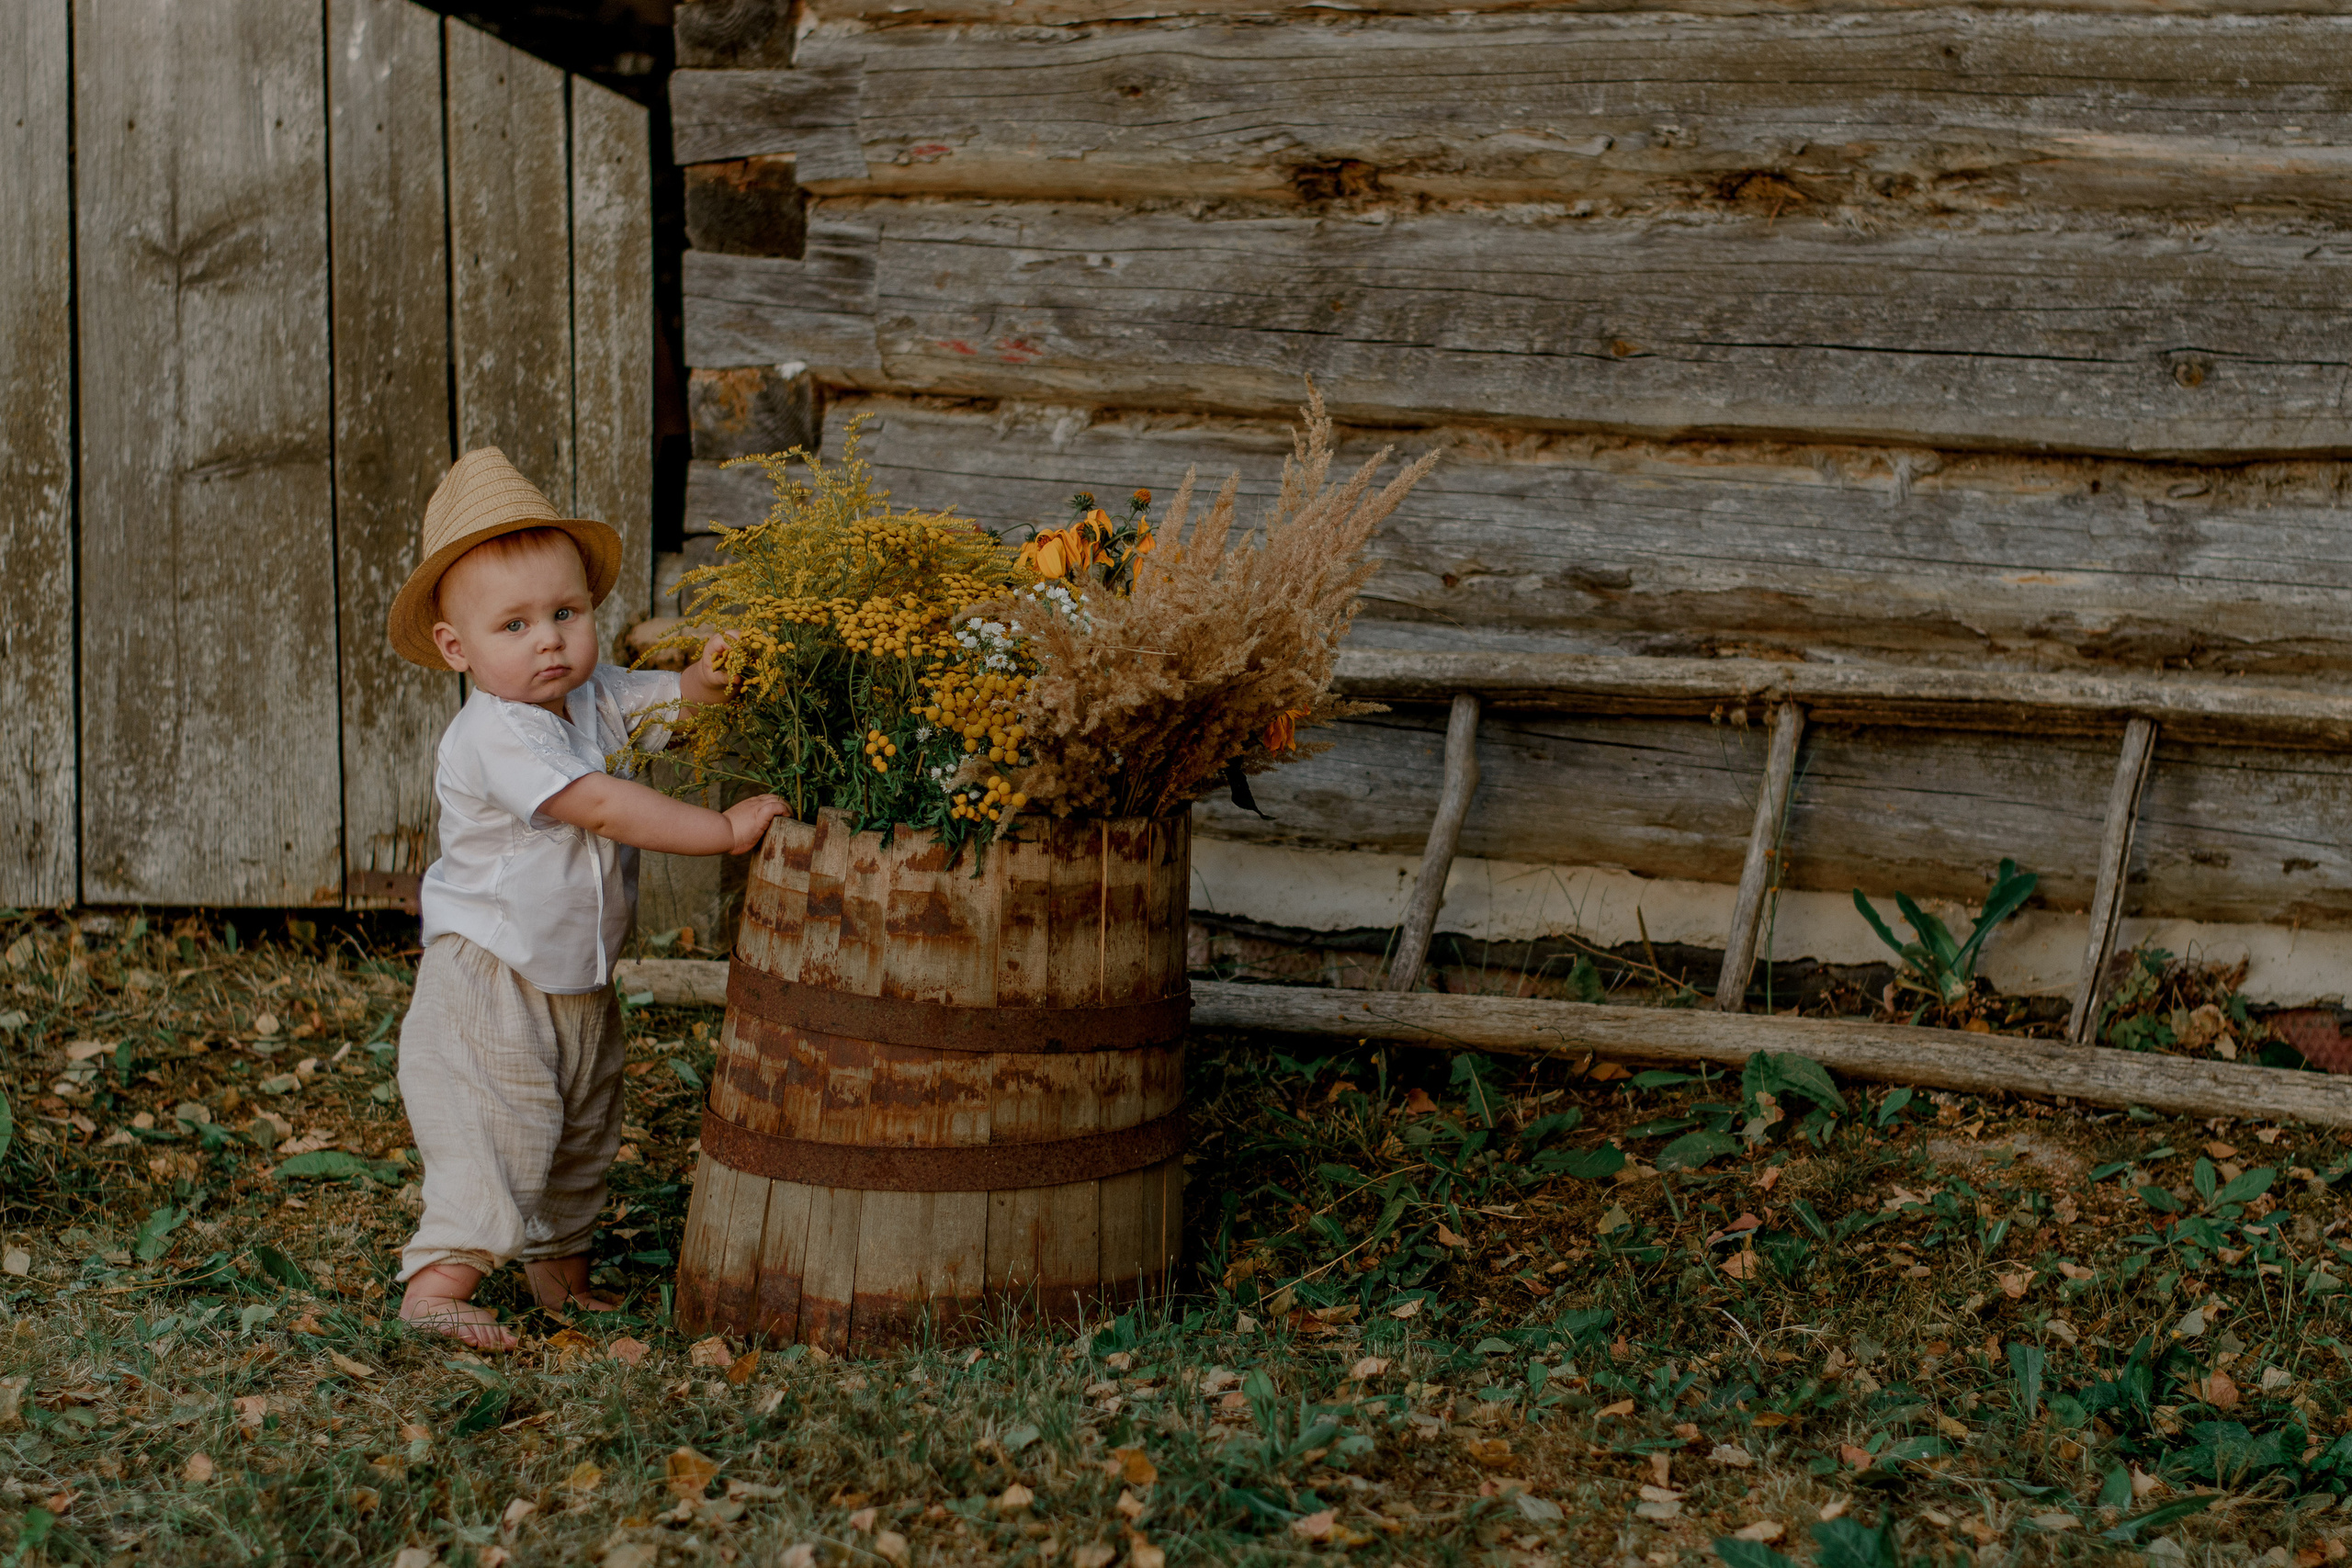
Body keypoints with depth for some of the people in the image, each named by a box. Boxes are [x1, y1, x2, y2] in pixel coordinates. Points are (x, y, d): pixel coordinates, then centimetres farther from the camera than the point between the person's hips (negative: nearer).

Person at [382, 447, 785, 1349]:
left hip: (579, 979, 9)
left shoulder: (594, 697, 0)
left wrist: (705, 681, -18)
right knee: (494, 1133, -16)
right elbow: (602, 807, -31)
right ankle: (436, 1283, -15)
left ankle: (560, 1270, 33)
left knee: (581, 1131, 19)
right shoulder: (494, 735, -25)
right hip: (489, 980, -9)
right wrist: (724, 830, -30)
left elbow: (662, 703, 8)